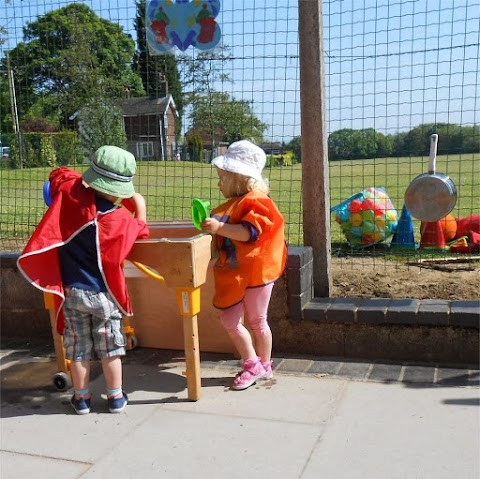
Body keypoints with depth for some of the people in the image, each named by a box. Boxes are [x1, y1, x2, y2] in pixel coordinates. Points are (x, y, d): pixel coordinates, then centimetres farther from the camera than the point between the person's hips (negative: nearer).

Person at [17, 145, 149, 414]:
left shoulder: (70, 194, -13)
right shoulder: (123, 219, -15)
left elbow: (60, 173, 8)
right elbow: (141, 231, 6)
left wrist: (84, 182, 15)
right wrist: (139, 204, 15)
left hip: (73, 291, 2)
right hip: (104, 294, -1)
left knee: (79, 349, 15)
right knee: (110, 349, 13)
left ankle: (82, 398, 27)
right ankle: (116, 397, 25)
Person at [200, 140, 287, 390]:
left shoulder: (255, 202, -14)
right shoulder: (232, 204, 14)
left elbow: (248, 232, -29)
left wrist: (219, 227, -34)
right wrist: (209, 222, 17)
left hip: (255, 272, -9)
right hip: (233, 274, 9)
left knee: (256, 321, 6)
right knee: (229, 320, 9)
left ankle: (263, 365, 24)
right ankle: (252, 364, 22)